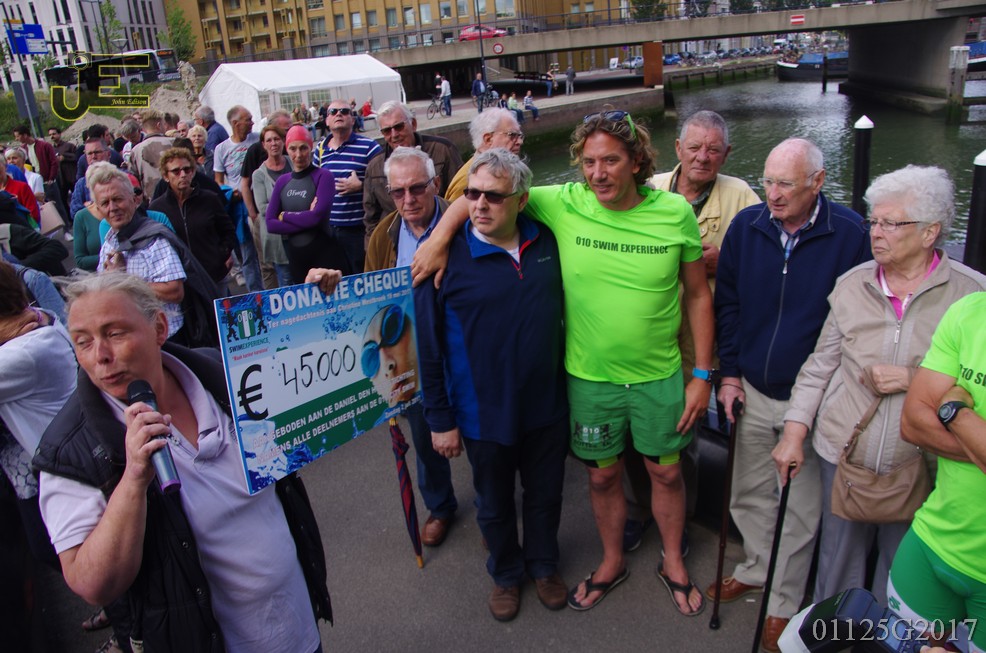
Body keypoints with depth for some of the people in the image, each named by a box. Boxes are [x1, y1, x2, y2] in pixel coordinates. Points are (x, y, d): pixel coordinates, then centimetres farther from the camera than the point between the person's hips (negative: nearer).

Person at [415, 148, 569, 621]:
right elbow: (430, 347, -11)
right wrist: (440, 420, -9)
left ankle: (543, 564, 49)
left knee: (545, 494, 22)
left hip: (547, 405, 3)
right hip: (484, 414, -3)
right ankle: (505, 573, 47)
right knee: (494, 503, 19)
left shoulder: (545, 242, -5)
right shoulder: (446, 257, -16)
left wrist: (567, 381, 12)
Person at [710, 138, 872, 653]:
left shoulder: (850, 234, -13)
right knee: (749, 495, 18)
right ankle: (756, 568, 43)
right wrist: (729, 372, 3)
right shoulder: (746, 226, -3)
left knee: (799, 509, 10)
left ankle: (784, 602, 30)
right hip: (753, 391, 4)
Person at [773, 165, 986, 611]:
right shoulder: (852, 284, 1)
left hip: (920, 462, -2)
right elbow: (819, 366, 5)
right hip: (843, 452, 2)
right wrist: (794, 432, 1)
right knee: (838, 560, 17)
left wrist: (914, 378, -19)